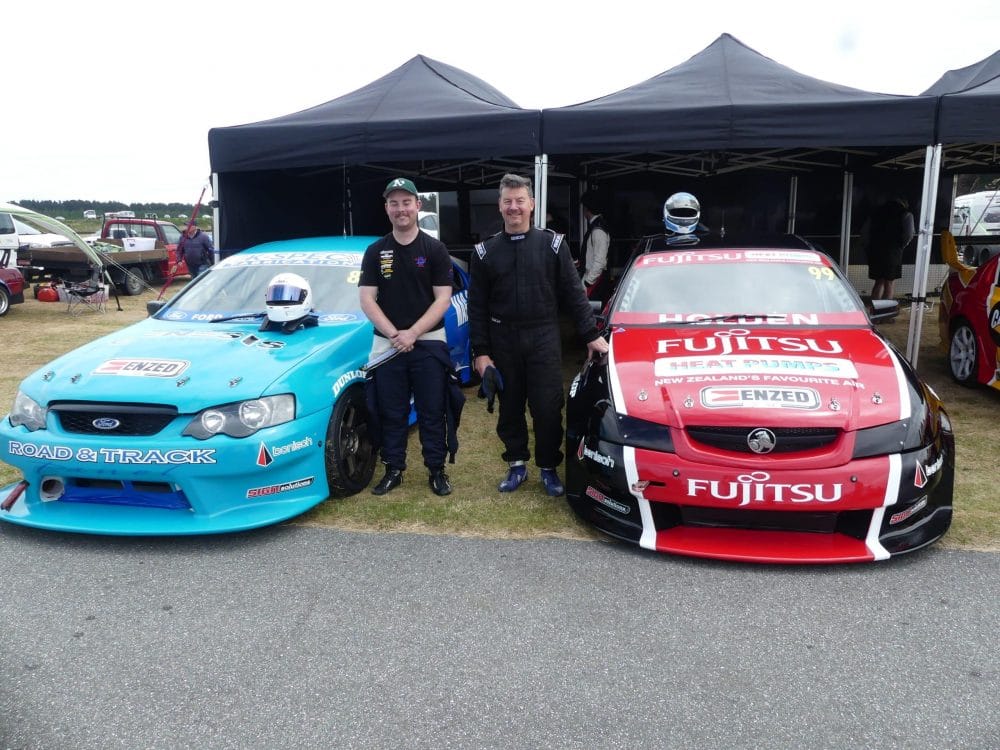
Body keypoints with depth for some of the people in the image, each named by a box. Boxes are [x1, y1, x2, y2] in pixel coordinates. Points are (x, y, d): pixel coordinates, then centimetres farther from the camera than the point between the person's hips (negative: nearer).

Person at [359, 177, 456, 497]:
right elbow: (366, 299, 0)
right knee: (391, 413, 9)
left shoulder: (435, 249, 0)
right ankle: (393, 470, 21)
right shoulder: (375, 251, 6)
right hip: (387, 345, 2)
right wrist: (393, 333, -13)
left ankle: (436, 470, 16)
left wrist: (412, 333, -15)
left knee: (432, 412, 5)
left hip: (429, 344, -2)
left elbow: (443, 299, -5)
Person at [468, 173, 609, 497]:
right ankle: (516, 464, 26)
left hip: (544, 340, -1)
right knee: (509, 409, 10)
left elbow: (573, 294, 3)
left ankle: (549, 468, 17)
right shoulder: (485, 251, 5)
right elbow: (477, 306, 5)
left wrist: (591, 334, -3)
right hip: (503, 343, 2)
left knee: (548, 408, 0)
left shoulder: (553, 244, 2)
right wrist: (480, 351, -1)